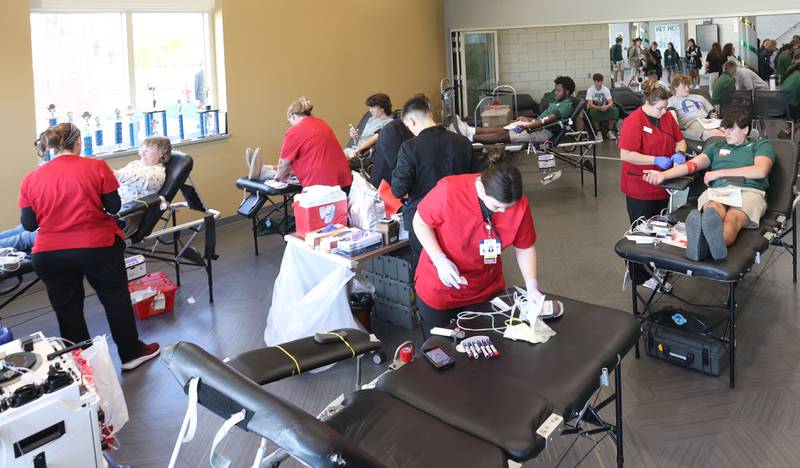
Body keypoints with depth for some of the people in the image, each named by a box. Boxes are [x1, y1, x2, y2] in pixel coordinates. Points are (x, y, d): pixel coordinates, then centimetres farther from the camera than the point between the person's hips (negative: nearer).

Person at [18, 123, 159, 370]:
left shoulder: (30, 179, 2)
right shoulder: (96, 166, -6)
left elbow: (29, 224, 2)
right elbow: (114, 207, -5)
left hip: (49, 254, 3)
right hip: (97, 247, -2)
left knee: (67, 309, 15)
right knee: (116, 300, 16)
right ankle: (131, 354, 27)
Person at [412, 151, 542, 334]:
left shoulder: (520, 205, -20)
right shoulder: (449, 190, -29)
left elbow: (525, 248, -4)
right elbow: (420, 223, -14)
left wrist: (532, 288, -16)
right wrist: (440, 260, -26)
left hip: (486, 291, 2)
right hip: (439, 289, -2)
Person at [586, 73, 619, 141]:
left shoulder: (606, 89, -2)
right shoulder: (590, 90, -10)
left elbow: (611, 103, -9)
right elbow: (590, 104, -19)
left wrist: (606, 107, -33)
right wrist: (600, 108, -37)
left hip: (605, 109, 3)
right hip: (595, 109, -2)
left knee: (615, 110, -26)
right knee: (592, 112, -38)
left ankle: (609, 131, -10)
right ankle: (598, 132, -15)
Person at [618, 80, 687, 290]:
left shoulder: (667, 117, 5)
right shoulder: (633, 122, -17)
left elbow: (680, 140, 16)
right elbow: (625, 155, -22)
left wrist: (679, 152, -7)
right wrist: (656, 160, -25)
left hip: (662, 186, 7)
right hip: (640, 189, -7)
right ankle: (641, 277, 13)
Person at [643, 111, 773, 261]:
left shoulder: (761, 145, 25)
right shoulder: (717, 147, 34)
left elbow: (760, 171, 4)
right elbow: (693, 164, 17)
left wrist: (720, 172, 5)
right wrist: (663, 175, -1)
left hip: (748, 191, -2)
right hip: (717, 190, 2)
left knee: (733, 217, -39)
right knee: (714, 210, -38)